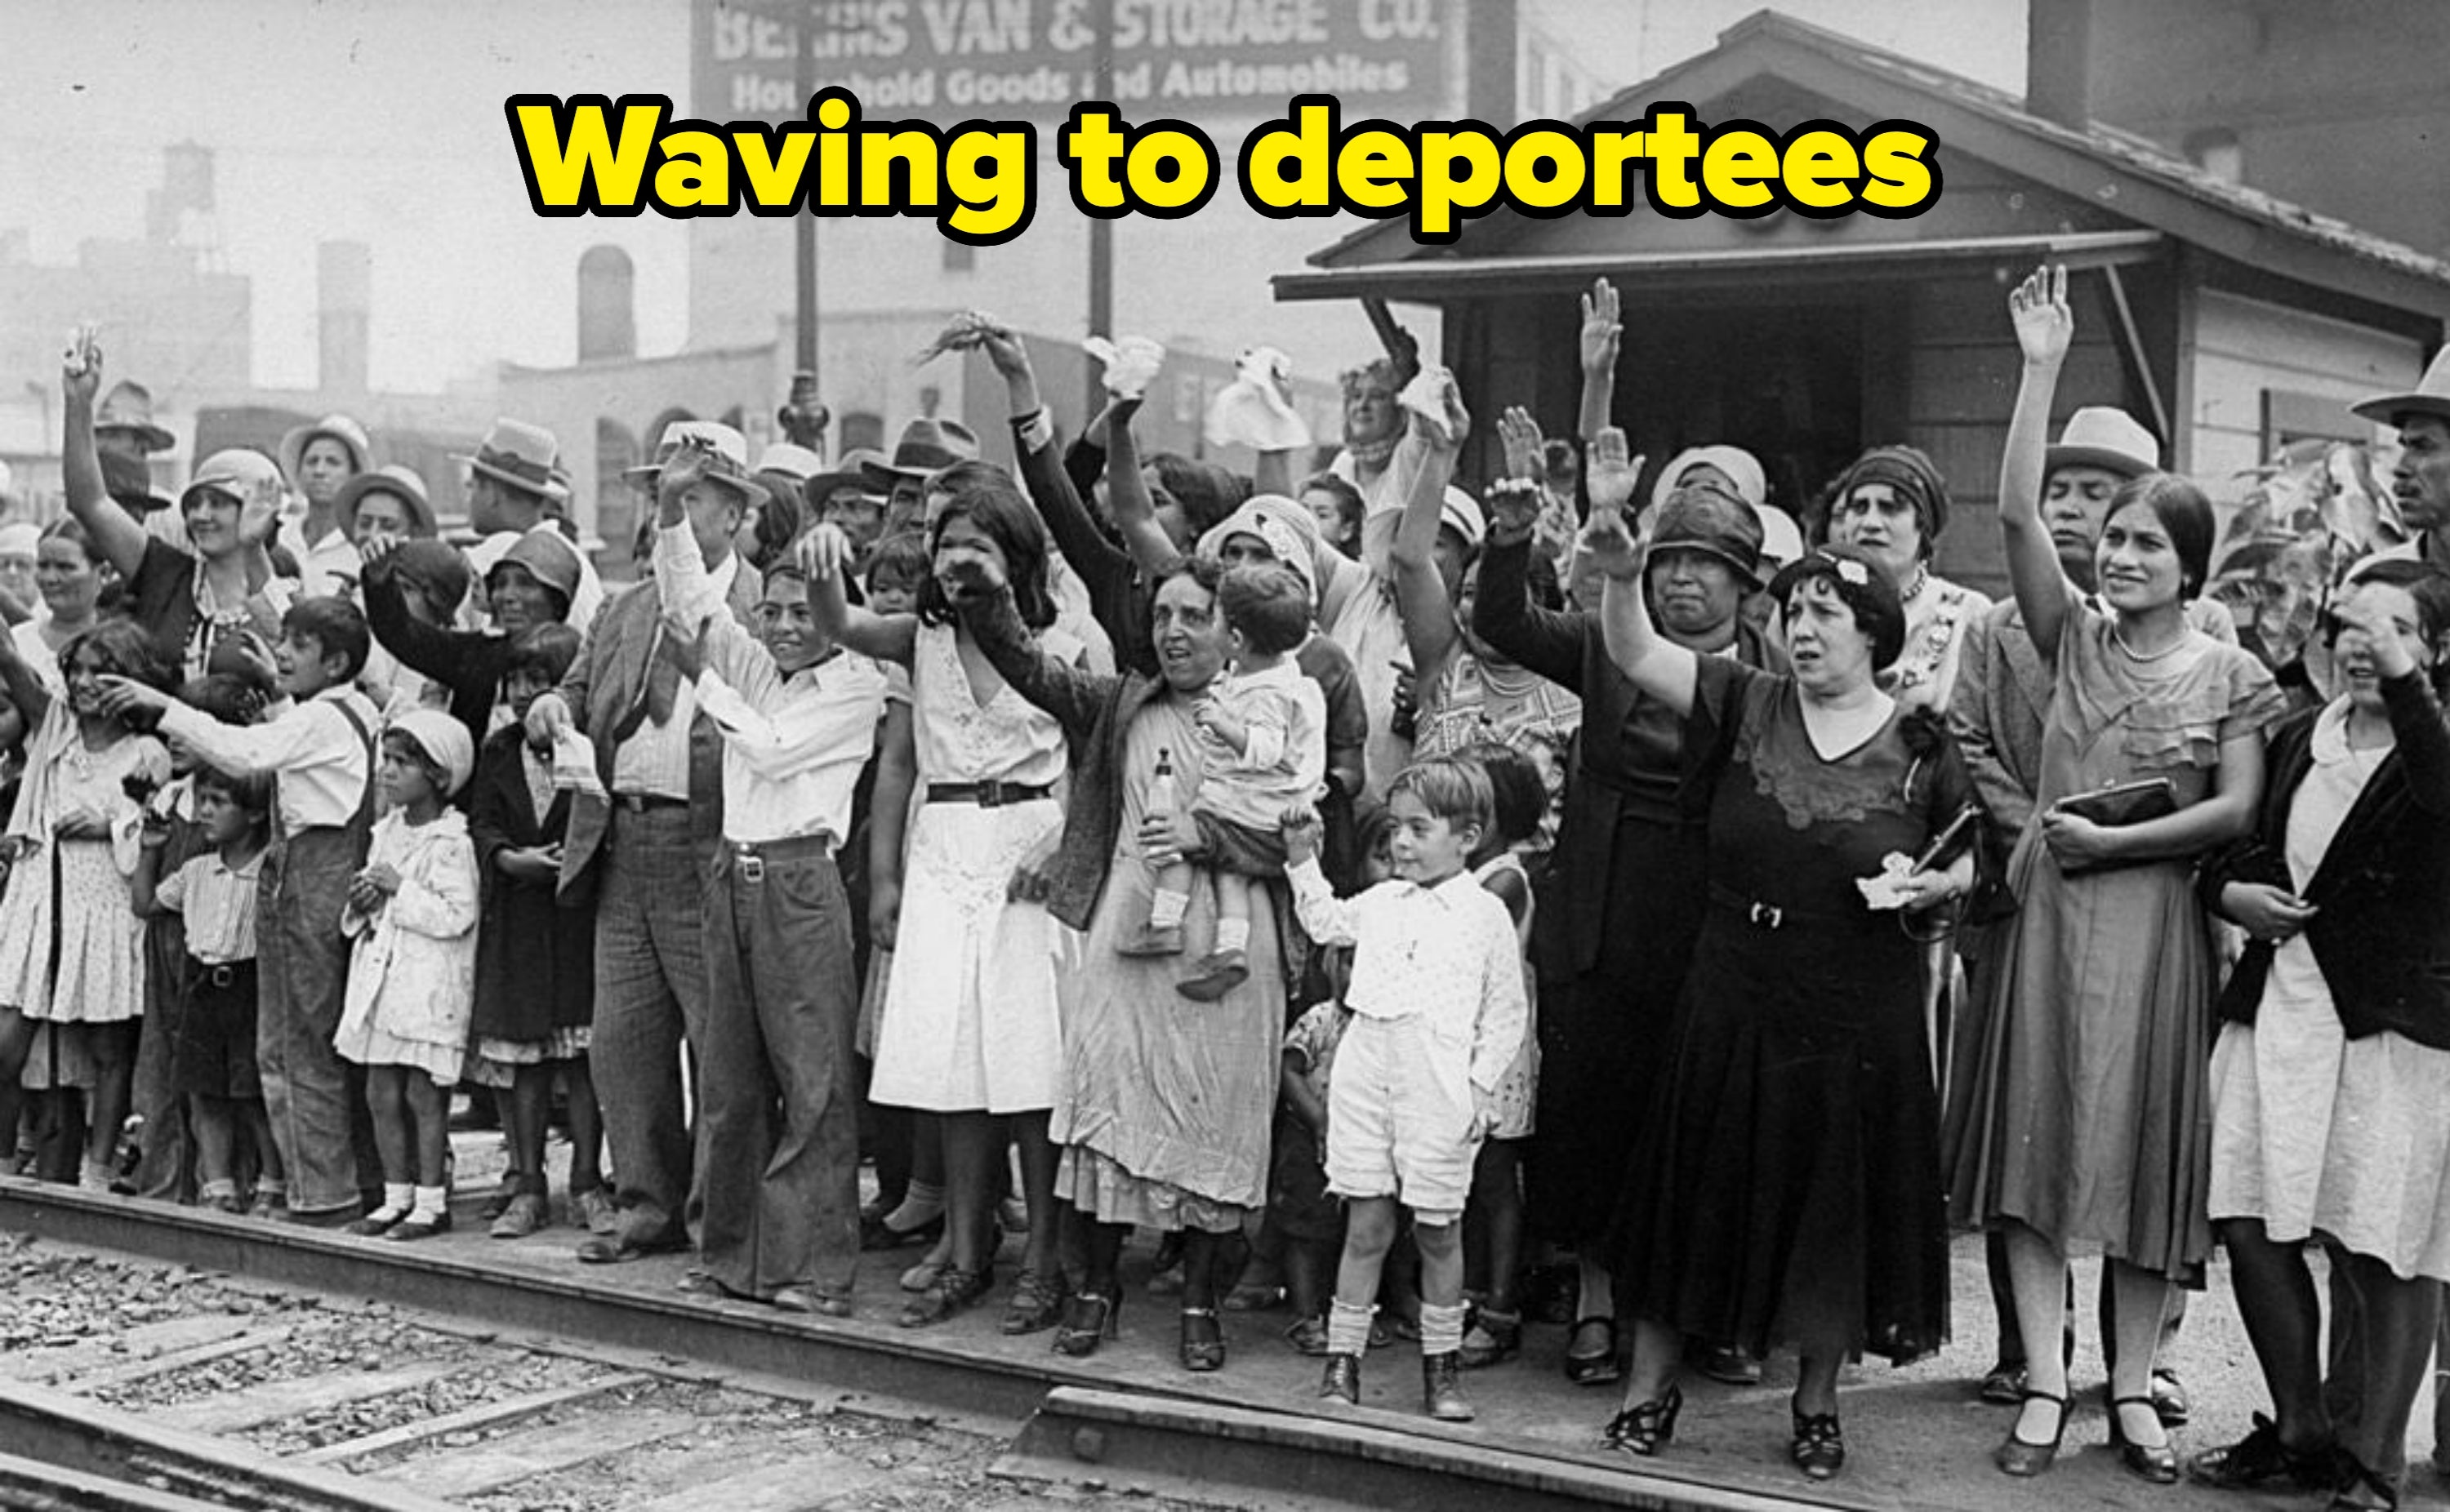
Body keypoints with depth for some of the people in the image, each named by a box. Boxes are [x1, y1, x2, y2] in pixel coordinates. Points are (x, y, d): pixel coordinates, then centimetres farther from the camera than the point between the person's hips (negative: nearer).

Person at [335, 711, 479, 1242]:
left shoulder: (451, 844, -10)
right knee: (381, 1093, 9)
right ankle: (396, 1195, 18)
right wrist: (361, 904, 2)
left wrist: (400, 889, -18)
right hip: (380, 977, 8)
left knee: (423, 1093, -4)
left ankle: (431, 1202, 4)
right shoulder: (384, 834, 14)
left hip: (429, 985, -8)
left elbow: (457, 916, -21)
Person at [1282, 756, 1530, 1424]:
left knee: (1438, 1230, 6)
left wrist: (1482, 1084, -3)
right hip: (1365, 1073, 3)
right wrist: (1302, 858, 22)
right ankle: (1342, 1363, 11)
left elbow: (1506, 1011, 4)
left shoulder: (1486, 913, 2)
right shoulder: (1381, 902, 13)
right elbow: (1326, 922, 32)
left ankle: (1442, 1368, 19)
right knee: (1365, 1225, 5)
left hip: (1439, 1087, -3)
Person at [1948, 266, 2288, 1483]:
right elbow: (2017, 512, -6)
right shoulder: (2077, 636, 5)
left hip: (2157, 919, -1)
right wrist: (2043, 369, -11)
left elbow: (2236, 810, -5)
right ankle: (2043, 1384, 5)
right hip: (2053, 912, 1)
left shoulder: (2231, 675, 3)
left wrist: (2111, 840, -12)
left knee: (2148, 1148, 4)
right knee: (2036, 1137, -1)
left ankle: (2131, 1387, 14)